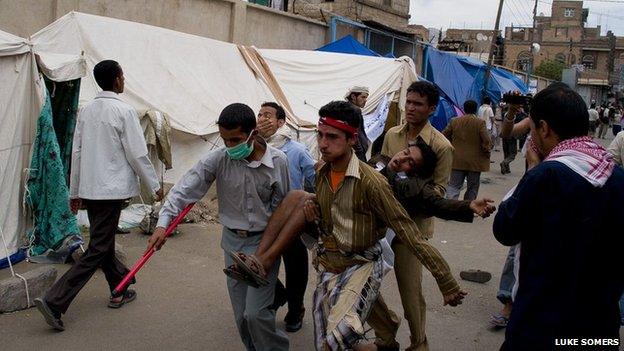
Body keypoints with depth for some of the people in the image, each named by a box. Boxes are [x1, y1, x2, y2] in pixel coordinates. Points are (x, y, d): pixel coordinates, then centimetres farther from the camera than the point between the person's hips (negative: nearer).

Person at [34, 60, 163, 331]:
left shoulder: (86, 110, 7)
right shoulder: (124, 111, -12)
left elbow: (76, 152, 10)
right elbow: (137, 155, -12)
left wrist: (75, 192, 17)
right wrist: (154, 186, -1)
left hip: (89, 189, 7)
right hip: (112, 189, -7)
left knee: (103, 241, 18)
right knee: (97, 249, -2)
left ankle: (119, 291, 33)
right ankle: (54, 301, -8)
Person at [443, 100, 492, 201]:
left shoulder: (454, 121, 0)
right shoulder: (480, 122, -9)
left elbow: (444, 136, 5)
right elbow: (487, 141, -15)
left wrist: (450, 147, 19)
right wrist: (487, 151, 4)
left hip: (457, 161, 2)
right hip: (474, 161, -2)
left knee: (454, 186, 4)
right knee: (472, 188, 12)